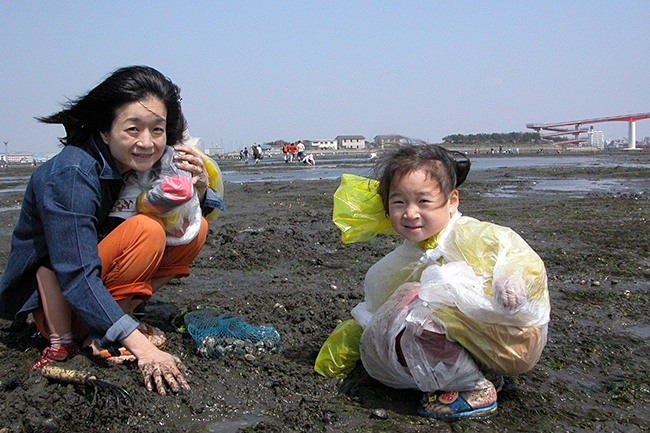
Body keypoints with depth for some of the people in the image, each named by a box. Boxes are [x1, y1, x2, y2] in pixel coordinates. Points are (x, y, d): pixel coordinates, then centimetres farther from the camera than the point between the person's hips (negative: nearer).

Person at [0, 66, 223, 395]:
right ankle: (63, 343, -17)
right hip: (49, 296, -7)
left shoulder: (145, 163, -7)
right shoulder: (69, 176, -28)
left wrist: (200, 189, -19)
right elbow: (76, 276, -33)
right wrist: (140, 346, -41)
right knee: (146, 230, -29)